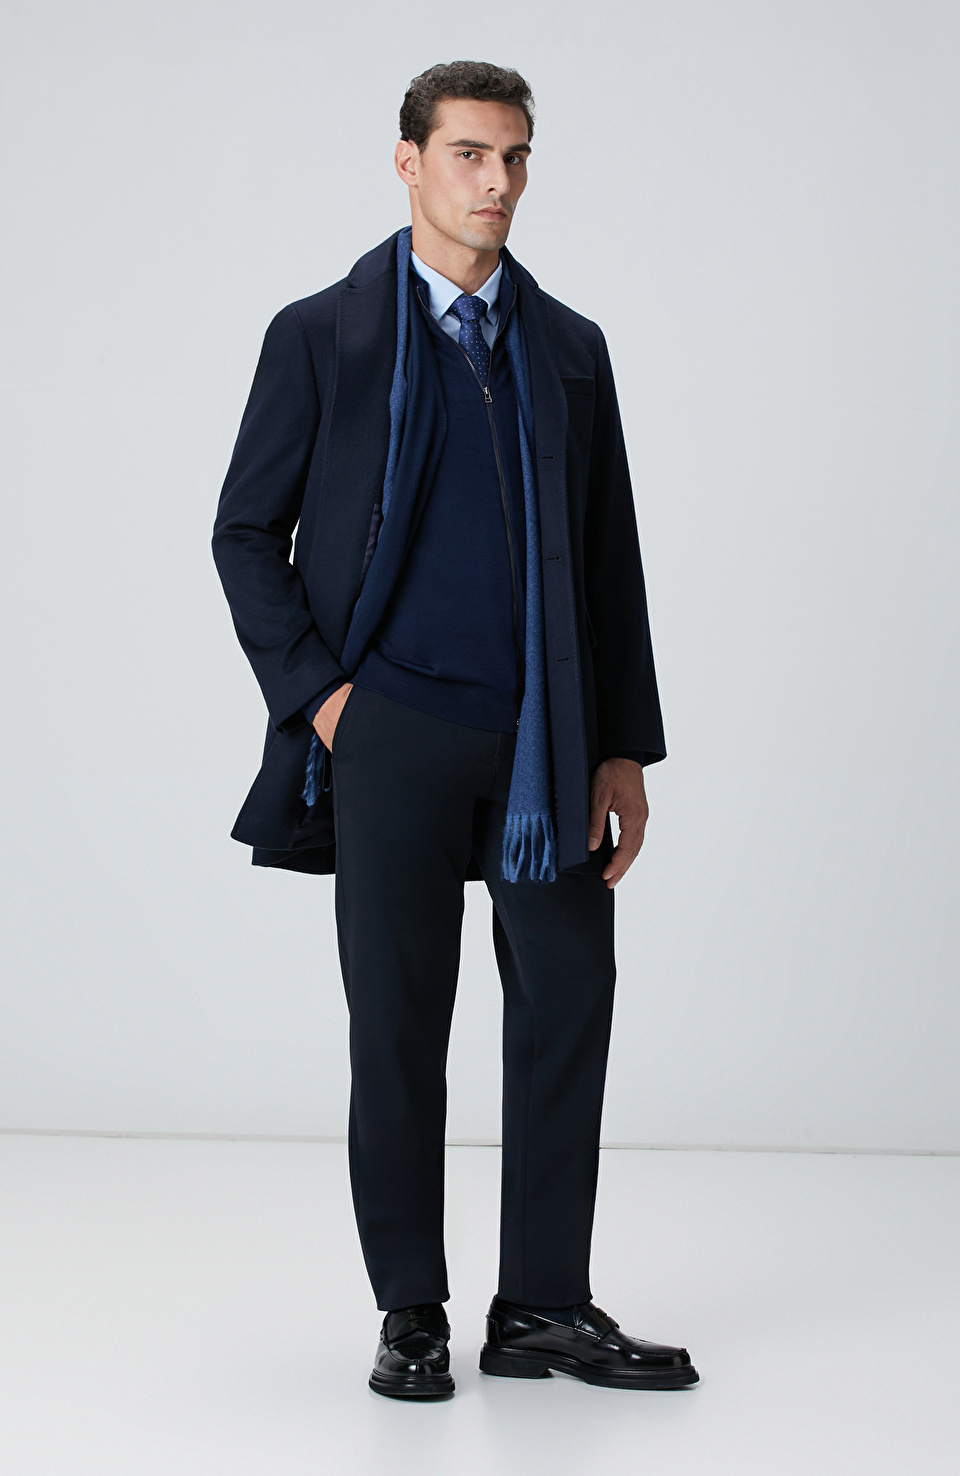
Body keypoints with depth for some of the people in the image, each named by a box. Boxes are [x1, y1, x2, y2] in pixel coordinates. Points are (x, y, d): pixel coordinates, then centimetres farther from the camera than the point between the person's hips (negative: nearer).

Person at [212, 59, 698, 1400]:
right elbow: (247, 536, 4)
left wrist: (625, 746, 6)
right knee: (398, 1026, 2)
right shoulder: (322, 336, 3)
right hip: (394, 734, -3)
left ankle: (544, 1306, 11)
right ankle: (412, 1314, 13)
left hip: (545, 737, 3)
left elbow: (611, 559, 12)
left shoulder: (569, 349, 12)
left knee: (570, 1005, 1)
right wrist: (316, 693, -7)